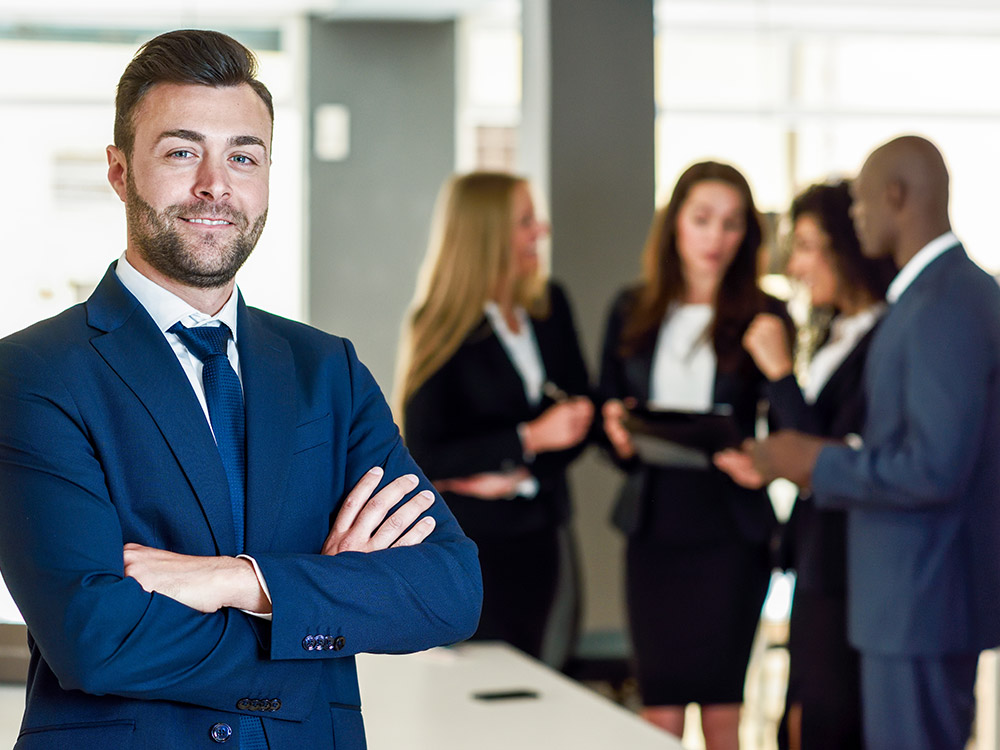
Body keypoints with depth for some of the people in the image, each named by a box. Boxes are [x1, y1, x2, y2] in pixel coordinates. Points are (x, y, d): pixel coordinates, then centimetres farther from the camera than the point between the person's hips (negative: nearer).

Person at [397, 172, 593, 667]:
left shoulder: (549, 305, 6)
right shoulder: (440, 329, -11)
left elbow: (579, 415, 8)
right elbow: (423, 454, -15)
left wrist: (519, 475, -8)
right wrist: (530, 439, -22)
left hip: (538, 533, 5)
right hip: (469, 543, -5)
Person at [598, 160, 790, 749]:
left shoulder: (764, 318, 0)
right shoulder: (632, 313, 9)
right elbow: (607, 412, 14)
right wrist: (621, 439, -8)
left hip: (730, 530, -2)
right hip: (654, 525, 2)